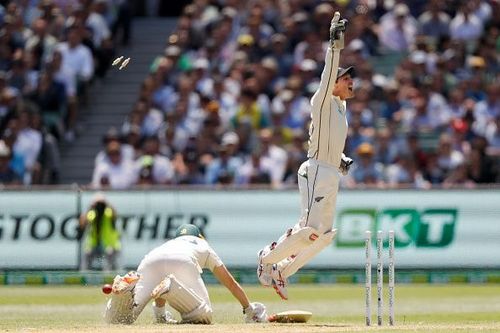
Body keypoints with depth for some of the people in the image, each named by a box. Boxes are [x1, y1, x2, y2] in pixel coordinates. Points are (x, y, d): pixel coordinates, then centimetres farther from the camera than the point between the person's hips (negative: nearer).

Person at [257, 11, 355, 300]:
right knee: (312, 229, -17)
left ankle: (282, 270, 16)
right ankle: (269, 257, -2)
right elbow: (329, 74, -22)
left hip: (331, 174, 10)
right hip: (317, 171, -10)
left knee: (325, 232, 10)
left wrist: (342, 159, 11)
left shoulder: (341, 107, 19)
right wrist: (335, 44, -32)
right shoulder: (323, 101, -5)